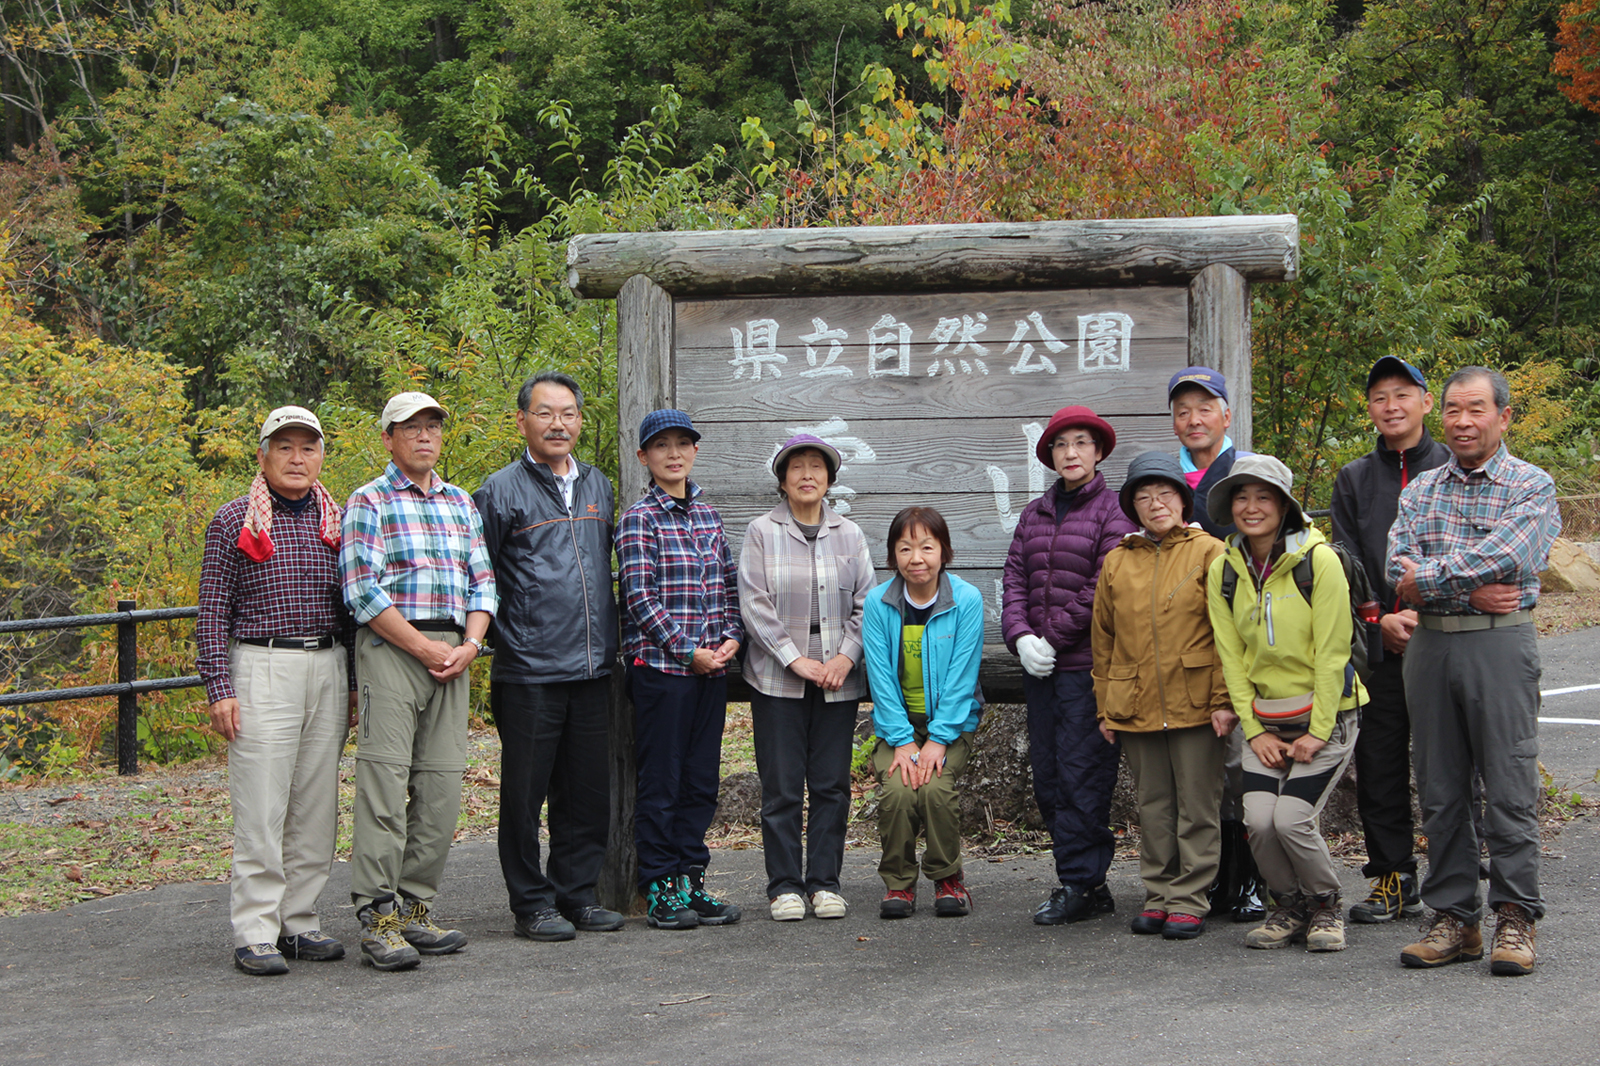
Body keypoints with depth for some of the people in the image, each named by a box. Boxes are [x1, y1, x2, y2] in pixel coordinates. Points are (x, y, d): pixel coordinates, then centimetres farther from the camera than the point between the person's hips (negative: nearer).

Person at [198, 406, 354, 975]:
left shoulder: (336, 521, 13)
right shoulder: (234, 520, 0)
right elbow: (213, 611, -2)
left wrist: (355, 682, 15)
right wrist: (219, 689, -9)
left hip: (329, 668, 5)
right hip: (263, 668, -5)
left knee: (317, 804, 6)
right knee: (261, 808, -7)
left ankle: (299, 921, 14)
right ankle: (255, 933, -3)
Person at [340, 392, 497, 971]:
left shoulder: (461, 503, 18)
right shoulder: (369, 502, 0)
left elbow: (482, 580, 15)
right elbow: (363, 591, -9)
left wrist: (468, 646, -3)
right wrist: (425, 649, -11)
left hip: (451, 653, 6)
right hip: (390, 647, -6)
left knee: (442, 785, 3)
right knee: (384, 779, -10)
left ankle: (415, 909, 11)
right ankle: (378, 918, -8)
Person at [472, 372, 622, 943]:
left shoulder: (598, 486, 15)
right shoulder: (501, 490, -2)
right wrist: (503, 641, -5)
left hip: (593, 667, 5)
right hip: (528, 670, -5)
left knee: (588, 789, 9)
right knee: (525, 790, 1)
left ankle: (577, 893, 20)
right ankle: (532, 904, 9)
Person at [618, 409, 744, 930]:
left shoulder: (708, 514, 13)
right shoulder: (639, 518, -5)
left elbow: (729, 583, 17)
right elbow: (640, 597, -11)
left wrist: (731, 637, 0)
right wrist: (688, 650, -13)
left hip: (712, 666, 6)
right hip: (660, 663, -6)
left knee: (702, 779, 9)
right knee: (661, 779, -1)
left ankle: (691, 879, 17)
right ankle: (660, 888, 6)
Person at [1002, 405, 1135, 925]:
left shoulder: (1114, 513, -4)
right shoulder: (1034, 514, 15)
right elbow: (1014, 579, 10)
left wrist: (1052, 638, -11)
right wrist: (1021, 637, -7)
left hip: (1088, 665, -7)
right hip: (1041, 668, 7)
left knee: (1082, 773, -6)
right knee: (1047, 776, 8)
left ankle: (1079, 884, 1)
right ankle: (1092, 885, 15)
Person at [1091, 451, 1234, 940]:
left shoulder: (1209, 552, -1)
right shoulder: (1117, 561, 11)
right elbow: (1104, 638, 14)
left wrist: (1224, 700, -10)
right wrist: (1106, 707, 9)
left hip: (1195, 707, -4)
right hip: (1135, 708, 4)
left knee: (1196, 807, 1)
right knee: (1153, 807, 10)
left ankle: (1189, 901, 6)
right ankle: (1158, 896, 18)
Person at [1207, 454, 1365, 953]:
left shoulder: (1319, 561, -13)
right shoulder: (1223, 570, 1)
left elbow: (1331, 653, -12)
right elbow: (1232, 658, 4)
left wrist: (1317, 732, -13)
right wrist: (1255, 731, -3)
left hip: (1326, 713, -4)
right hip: (1265, 718, 4)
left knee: (1292, 819, -16)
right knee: (1259, 820, -12)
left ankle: (1325, 904, 11)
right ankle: (1289, 906, 14)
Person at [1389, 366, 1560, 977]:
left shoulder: (1532, 486, 1)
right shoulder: (1421, 490, 14)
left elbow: (1505, 556, -16)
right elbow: (1399, 569, 0)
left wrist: (1430, 578, -10)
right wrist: (1470, 589, -13)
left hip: (1500, 645, -4)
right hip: (1430, 646, 4)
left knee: (1509, 788, -3)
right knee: (1439, 790, 6)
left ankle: (1514, 920, 4)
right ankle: (1454, 918, 13)